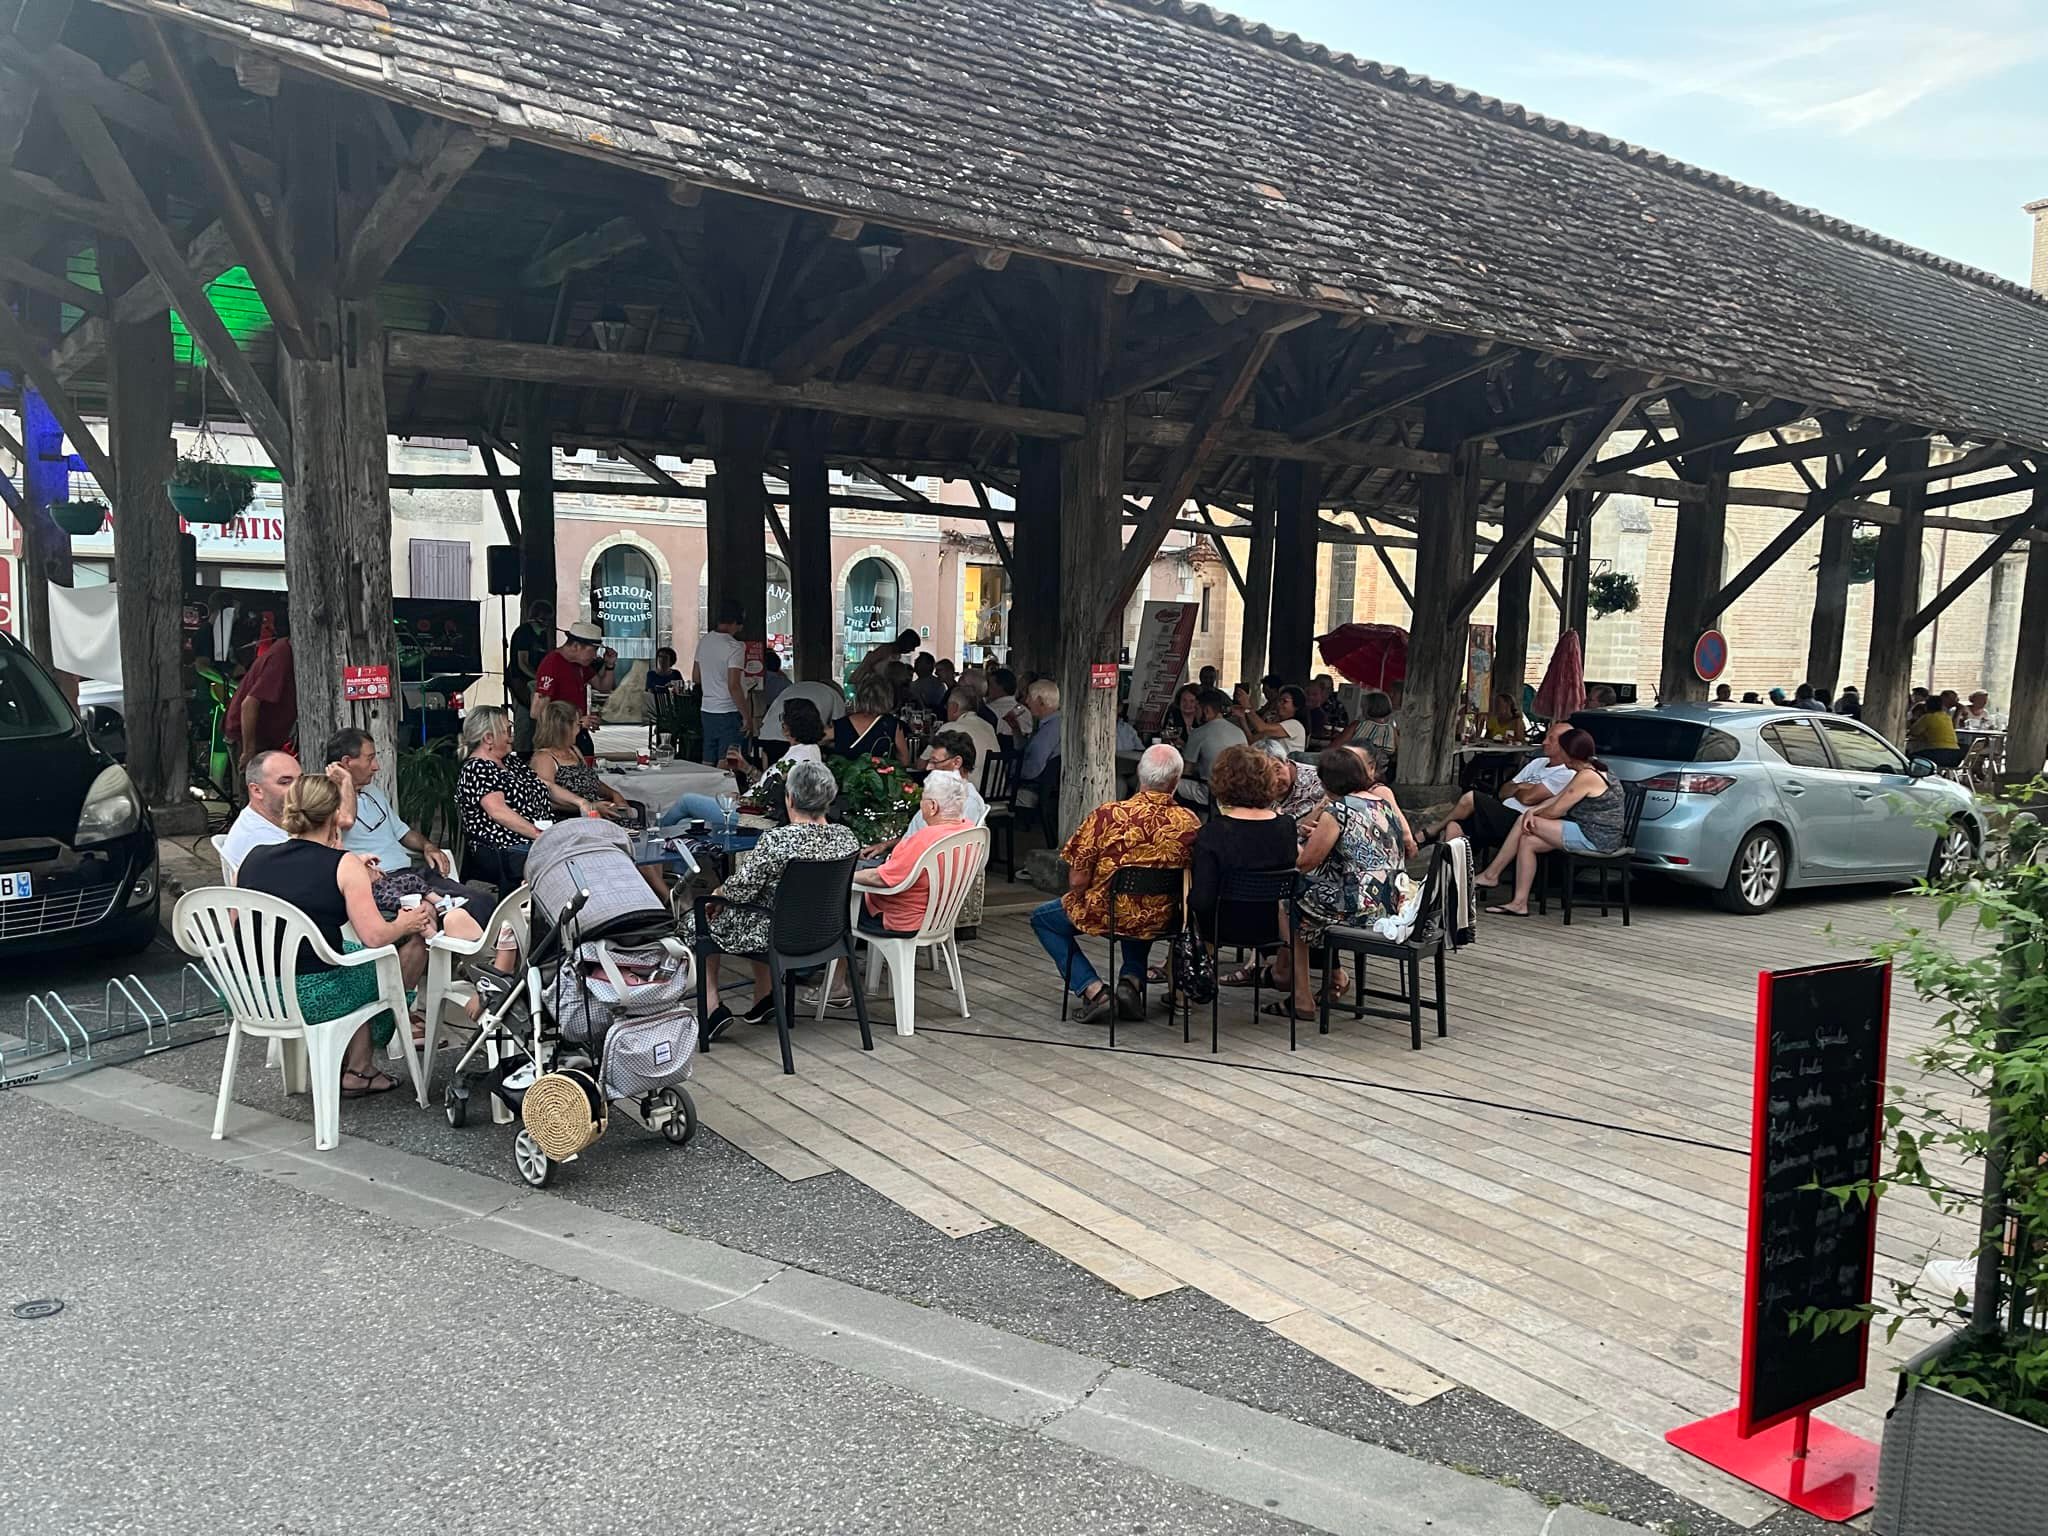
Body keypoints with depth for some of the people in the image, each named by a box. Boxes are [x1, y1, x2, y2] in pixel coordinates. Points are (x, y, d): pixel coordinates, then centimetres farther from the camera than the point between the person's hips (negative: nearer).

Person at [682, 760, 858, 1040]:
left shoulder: (777, 840, -27)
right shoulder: (845, 837, -7)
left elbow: (742, 887, -18)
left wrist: (715, 896, 5)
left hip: (780, 938, -7)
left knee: (695, 922, 16)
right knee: (755, 915, 35)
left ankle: (712, 1009, 13)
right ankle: (763, 999, 33)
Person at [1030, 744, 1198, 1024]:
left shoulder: (1107, 816, -22)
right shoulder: (1190, 822, -14)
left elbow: (1077, 881, -16)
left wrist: (1084, 902, 7)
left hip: (1105, 916, -4)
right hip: (1160, 921, 4)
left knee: (1041, 917, 23)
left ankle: (1092, 989, 7)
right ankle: (1132, 979, 16)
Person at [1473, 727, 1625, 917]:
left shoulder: (1587, 777, -18)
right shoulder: (1594, 771, 16)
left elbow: (1555, 811, -15)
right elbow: (1557, 798, 14)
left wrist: (1533, 815, 5)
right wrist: (1533, 811, -2)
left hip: (1595, 839, -10)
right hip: (1599, 836, 10)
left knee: (1523, 823, -10)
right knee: (1527, 841, 4)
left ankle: (1490, 876, 0)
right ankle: (1519, 903, 2)